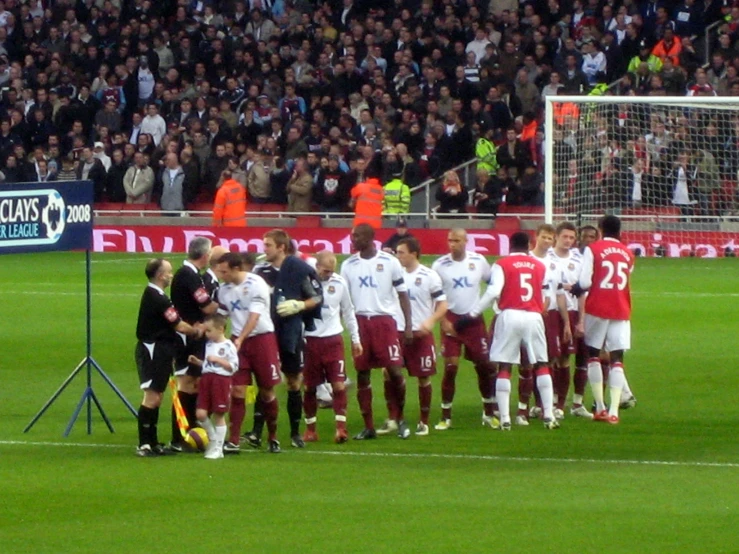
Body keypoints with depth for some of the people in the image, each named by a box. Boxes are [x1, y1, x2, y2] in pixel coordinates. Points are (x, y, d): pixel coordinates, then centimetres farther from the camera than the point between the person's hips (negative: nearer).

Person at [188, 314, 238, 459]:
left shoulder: (228, 346, -8)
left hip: (221, 379, -6)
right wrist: (197, 362, 9)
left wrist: (217, 360, -18)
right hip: (206, 378, 7)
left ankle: (218, 448, 10)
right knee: (200, 414, -2)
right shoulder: (209, 345, 15)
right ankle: (213, 439, 19)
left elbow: (233, 366, -11)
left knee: (219, 415, 2)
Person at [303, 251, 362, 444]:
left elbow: (348, 312, 12)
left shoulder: (339, 283, 1)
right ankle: (310, 429, 16)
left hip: (333, 339, 2)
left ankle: (341, 428, -4)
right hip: (310, 340, -2)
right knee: (310, 387, 6)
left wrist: (355, 338, 13)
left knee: (339, 385, -5)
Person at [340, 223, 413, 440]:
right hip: (359, 322, 3)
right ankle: (368, 427, 11)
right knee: (362, 374, 4)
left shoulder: (389, 262, -1)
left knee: (395, 371, -8)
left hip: (384, 321, -3)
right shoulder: (348, 265, 7)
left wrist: (408, 324, -3)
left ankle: (399, 418, 13)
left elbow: (402, 292, 3)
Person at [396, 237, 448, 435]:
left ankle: (424, 422, 17)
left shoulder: (429, 276, -7)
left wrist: (430, 322, -23)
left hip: (421, 335, -3)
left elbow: (443, 305, -8)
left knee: (423, 378, 5)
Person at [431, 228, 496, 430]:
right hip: (451, 320, -2)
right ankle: (446, 417, 1)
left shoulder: (478, 261, -1)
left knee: (484, 366, 4)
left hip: (475, 319, 2)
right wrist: (443, 320, -8)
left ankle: (489, 413, 18)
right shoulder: (440, 265, -6)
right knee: (450, 368, -7)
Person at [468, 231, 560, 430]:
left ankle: (505, 418, -3)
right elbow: (546, 298, 12)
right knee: (542, 365, 12)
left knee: (504, 367, 3)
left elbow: (493, 292, -10)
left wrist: (472, 314, -7)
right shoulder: (540, 267, 12)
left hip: (510, 316, -2)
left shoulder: (502, 265, 1)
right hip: (534, 317, 2)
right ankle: (549, 415, 5)